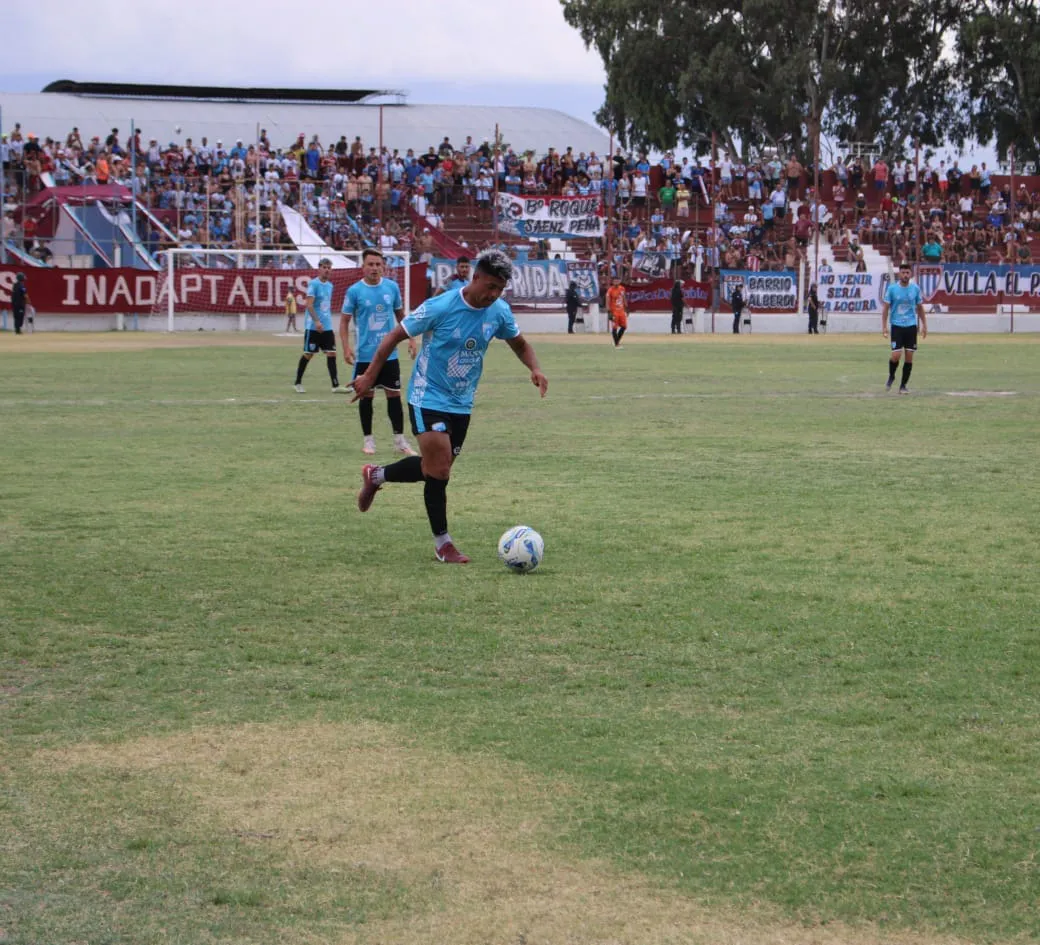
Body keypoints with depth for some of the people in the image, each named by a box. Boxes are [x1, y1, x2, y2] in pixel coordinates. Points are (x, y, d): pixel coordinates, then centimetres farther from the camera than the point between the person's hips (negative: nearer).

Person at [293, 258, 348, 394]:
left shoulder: (329, 285, 13)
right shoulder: (314, 284, -10)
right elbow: (309, 304, -18)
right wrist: (317, 321, -27)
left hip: (327, 327, 6)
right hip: (313, 326, -6)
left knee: (331, 353, -2)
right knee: (308, 354, 1)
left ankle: (335, 385, -4)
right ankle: (298, 383, 16)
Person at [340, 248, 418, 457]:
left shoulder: (392, 287, 3)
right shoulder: (355, 291, -6)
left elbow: (401, 315, 15)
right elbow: (344, 321, -2)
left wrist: (411, 339, 7)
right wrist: (346, 347, -14)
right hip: (365, 355, -2)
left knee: (394, 395, 3)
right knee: (367, 396, 6)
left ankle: (399, 440, 10)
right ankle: (368, 440, 16)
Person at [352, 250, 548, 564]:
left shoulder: (499, 312, -5)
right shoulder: (440, 308, -21)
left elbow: (519, 344, 14)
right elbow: (395, 336, -10)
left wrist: (535, 369, -7)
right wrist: (369, 376, -9)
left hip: (461, 404, 6)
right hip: (428, 399, -6)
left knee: (436, 468, 13)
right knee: (439, 470, -14)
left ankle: (376, 476, 38)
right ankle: (443, 544, 0)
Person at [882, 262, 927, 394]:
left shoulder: (915, 288, 4)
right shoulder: (892, 289, -3)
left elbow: (920, 307, 12)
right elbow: (885, 308, 0)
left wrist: (924, 325, 9)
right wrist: (884, 326, -8)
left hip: (911, 326, 2)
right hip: (897, 326, -2)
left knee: (909, 357, 1)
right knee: (896, 355, -11)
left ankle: (903, 385, 11)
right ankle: (891, 376, 18)